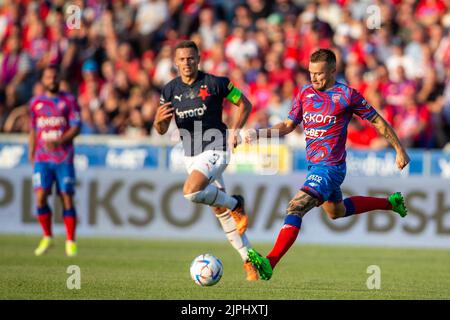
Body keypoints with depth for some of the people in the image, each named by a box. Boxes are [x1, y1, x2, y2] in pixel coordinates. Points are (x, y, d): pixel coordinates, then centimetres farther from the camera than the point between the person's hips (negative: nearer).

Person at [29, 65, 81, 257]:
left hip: (64, 159, -2)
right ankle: (47, 237, 6)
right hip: (42, 159, 2)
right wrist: (31, 155, 13)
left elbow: (76, 127, -4)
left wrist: (58, 142, -18)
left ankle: (70, 242, 5)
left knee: (67, 198, -4)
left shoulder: (69, 101, 3)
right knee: (40, 197, -11)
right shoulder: (35, 103, 12)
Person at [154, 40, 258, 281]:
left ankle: (235, 204, -5)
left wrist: (235, 131, -10)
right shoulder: (170, 90, 4)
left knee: (190, 192, -29)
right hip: (191, 156, 6)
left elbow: (244, 104, 2)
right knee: (221, 212, 8)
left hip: (215, 149, -5)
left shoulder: (215, 83, -8)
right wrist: (159, 119, -17)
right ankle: (248, 258, 15)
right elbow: (161, 130, 7)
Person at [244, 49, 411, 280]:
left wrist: (400, 150, 1)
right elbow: (288, 125, 11)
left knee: (295, 208, -23)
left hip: (330, 167, -9)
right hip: (313, 165, 9)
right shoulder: (305, 93, 6)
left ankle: (269, 263, -31)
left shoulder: (347, 95, -11)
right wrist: (258, 134, -5)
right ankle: (391, 202, 48)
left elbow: (378, 121, -2)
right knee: (336, 212, 29)